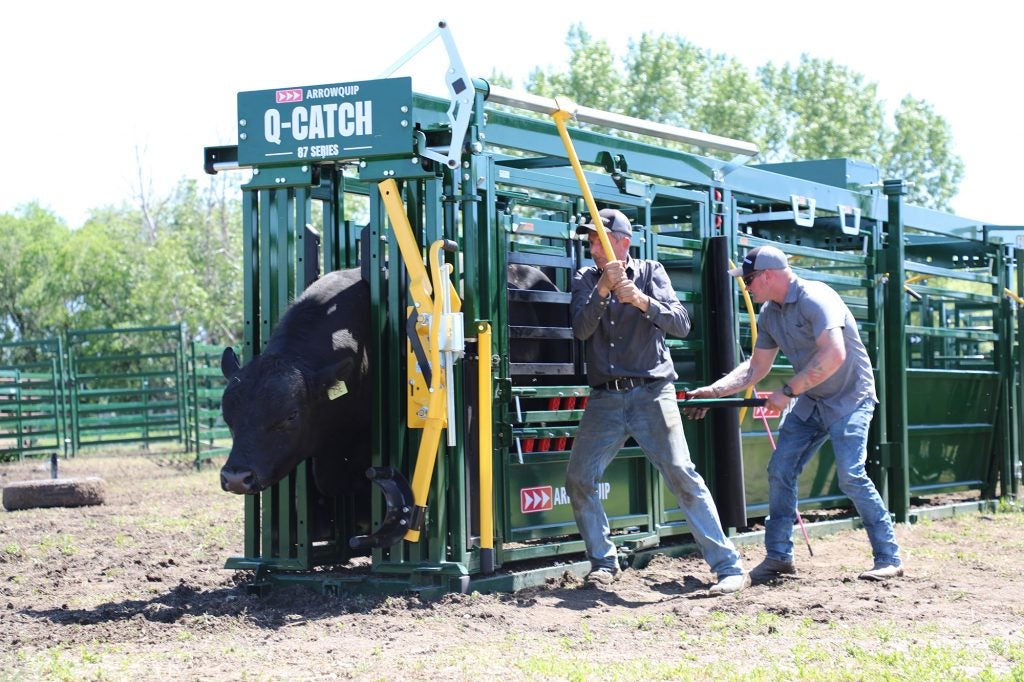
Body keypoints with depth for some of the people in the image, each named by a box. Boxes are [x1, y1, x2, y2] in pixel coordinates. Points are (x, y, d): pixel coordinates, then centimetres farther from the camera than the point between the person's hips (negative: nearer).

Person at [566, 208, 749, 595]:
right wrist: (602, 290, -23)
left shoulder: (651, 273, 3)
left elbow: (681, 324, -9)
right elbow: (581, 329, -8)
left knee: (682, 475, -13)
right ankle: (604, 562, 18)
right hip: (605, 399, 3)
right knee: (578, 480, -1)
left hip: (652, 393, -3)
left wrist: (642, 301, -24)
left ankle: (729, 567, -13)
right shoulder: (585, 280, 9)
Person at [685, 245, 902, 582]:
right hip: (809, 401, 8)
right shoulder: (769, 313, 5)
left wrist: (788, 392, -27)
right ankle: (779, 556, 11)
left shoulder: (815, 298, -22)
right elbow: (756, 367, 12)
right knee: (780, 471, 2)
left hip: (849, 397, -8)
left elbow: (834, 355, -33)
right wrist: (714, 391, 1)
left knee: (851, 475, -19)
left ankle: (889, 558, -9)